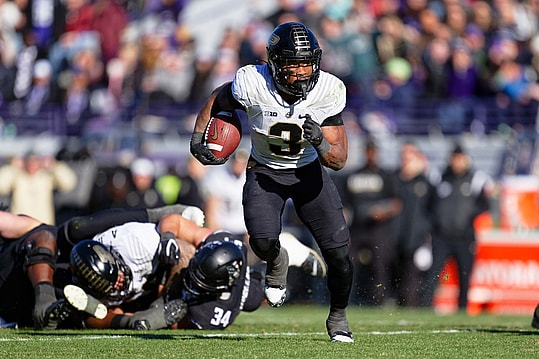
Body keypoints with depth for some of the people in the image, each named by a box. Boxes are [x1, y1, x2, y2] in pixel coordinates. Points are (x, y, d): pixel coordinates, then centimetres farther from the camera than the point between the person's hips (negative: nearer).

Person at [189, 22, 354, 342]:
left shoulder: (328, 92, -23)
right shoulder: (252, 84, -27)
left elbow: (339, 160, -20)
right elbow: (218, 100, -1)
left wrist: (321, 143, -40)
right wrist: (198, 137, -7)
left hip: (308, 171, 1)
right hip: (265, 171, -1)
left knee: (338, 251, -7)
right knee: (263, 240, -26)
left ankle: (338, 317, 21)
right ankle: (277, 262, 14)